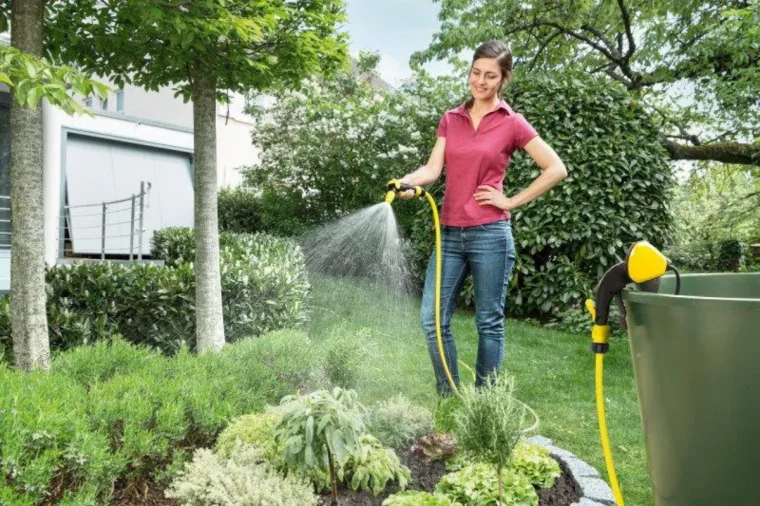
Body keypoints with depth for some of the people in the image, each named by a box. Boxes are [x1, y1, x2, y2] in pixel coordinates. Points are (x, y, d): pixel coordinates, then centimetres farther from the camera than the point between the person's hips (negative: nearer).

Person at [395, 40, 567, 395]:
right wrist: (407, 181, -19)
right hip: (450, 234, 4)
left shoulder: (512, 123, 1)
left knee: (489, 323, 5)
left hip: (490, 234, -4)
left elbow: (556, 169, 0)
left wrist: (513, 201, -4)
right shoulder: (450, 120, 12)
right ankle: (448, 399, 18)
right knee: (432, 320, 1)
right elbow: (433, 168, 1)